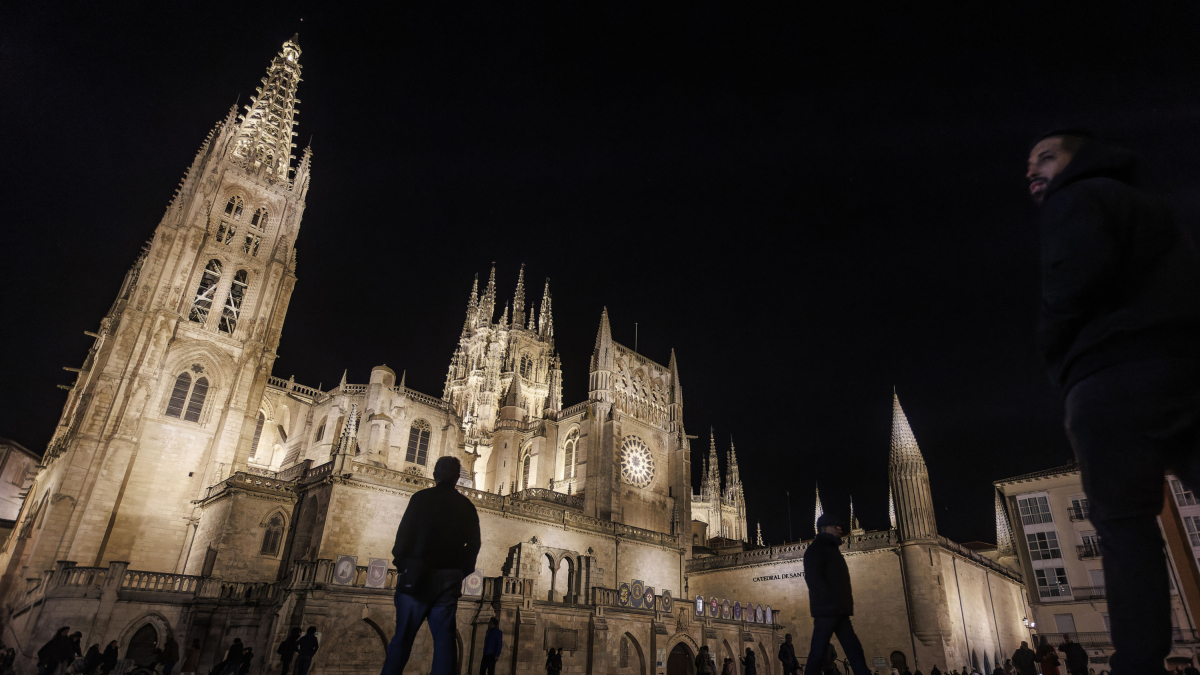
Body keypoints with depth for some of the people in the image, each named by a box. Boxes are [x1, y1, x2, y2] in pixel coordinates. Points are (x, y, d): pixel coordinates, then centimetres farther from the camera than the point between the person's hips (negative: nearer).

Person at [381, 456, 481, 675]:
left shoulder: (422, 498, -2)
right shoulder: (467, 506, 8)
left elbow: (404, 534, -7)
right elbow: (474, 544, 9)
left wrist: (401, 563, 6)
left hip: (418, 575, -2)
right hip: (450, 578, 3)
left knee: (403, 635, 2)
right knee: (443, 637, 5)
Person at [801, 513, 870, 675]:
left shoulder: (830, 549, 23)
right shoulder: (817, 548, -5)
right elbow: (813, 578, -17)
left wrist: (844, 603, 10)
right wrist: (830, 600, -21)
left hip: (838, 610, 9)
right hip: (826, 609, -9)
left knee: (854, 648, 6)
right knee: (818, 650, -5)